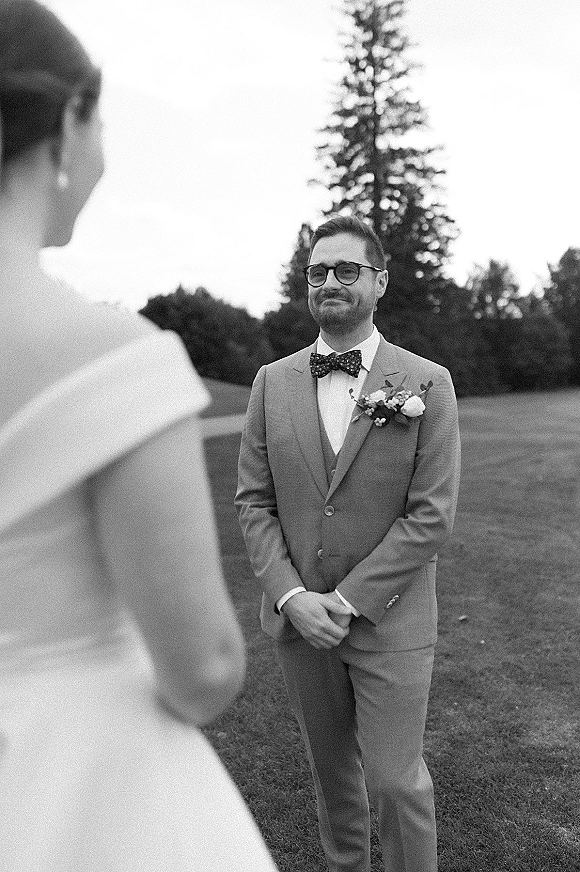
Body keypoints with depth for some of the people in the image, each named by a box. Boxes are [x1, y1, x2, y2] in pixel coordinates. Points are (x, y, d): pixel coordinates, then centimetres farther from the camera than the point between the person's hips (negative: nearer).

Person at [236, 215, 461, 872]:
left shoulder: (427, 385, -7)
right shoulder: (273, 382, 1)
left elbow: (431, 516, -12)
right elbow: (253, 501, 0)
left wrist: (349, 600, -15)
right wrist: (291, 596, -12)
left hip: (388, 619, -3)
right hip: (297, 616, 3)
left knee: (394, 779, 5)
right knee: (331, 766, 19)